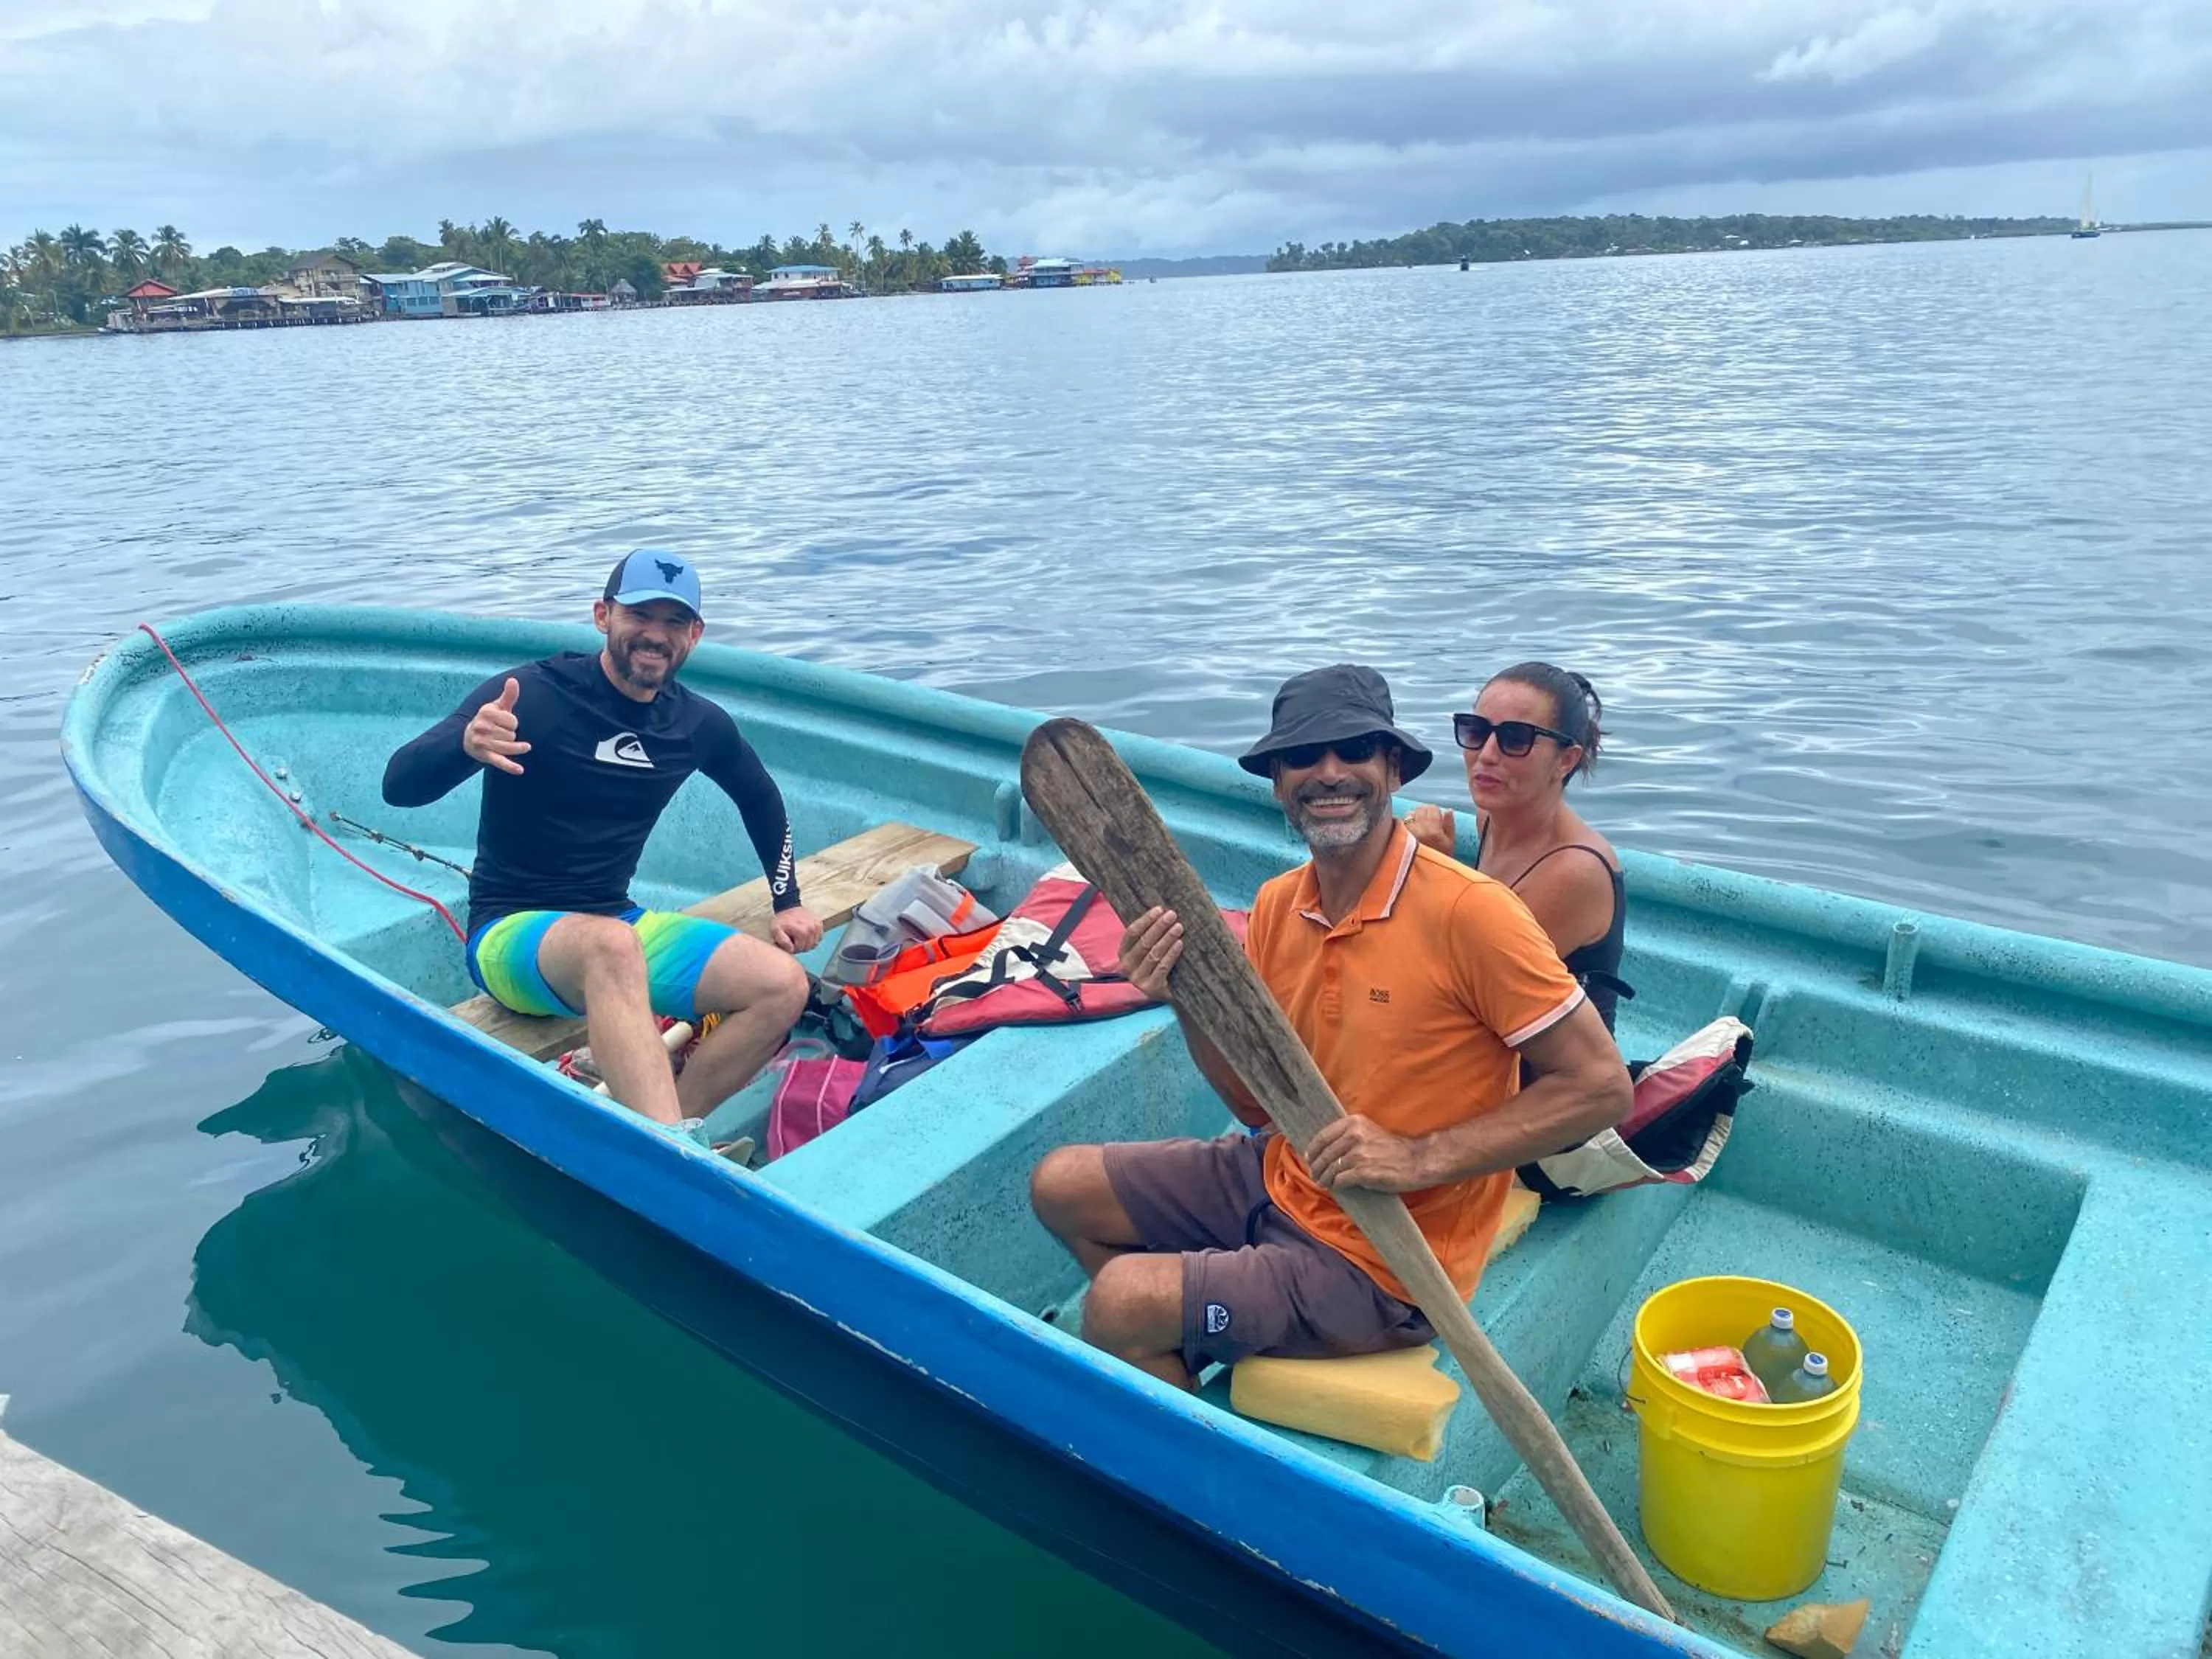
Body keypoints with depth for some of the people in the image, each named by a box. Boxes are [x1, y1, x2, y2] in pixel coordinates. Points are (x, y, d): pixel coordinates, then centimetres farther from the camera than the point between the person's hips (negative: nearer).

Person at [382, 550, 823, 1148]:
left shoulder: (699, 725, 2)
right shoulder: (530, 695, -14)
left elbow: (760, 796, 23)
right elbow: (399, 785, -24)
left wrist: (787, 901, 18)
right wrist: (467, 743, -46)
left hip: (618, 923, 6)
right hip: (511, 934, -6)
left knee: (782, 986, -16)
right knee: (612, 944, -40)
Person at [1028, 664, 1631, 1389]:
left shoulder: (1468, 910, -23)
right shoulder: (1276, 905, -1)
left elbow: (1603, 1085, -19)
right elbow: (1260, 1104, 5)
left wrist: (1419, 1158, -25)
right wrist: (1189, 1000, -13)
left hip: (1380, 1264, -7)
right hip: (1278, 1177, 7)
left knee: (1119, 1304, -19)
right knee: (1061, 1186, 11)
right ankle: (1176, 1353, 30)